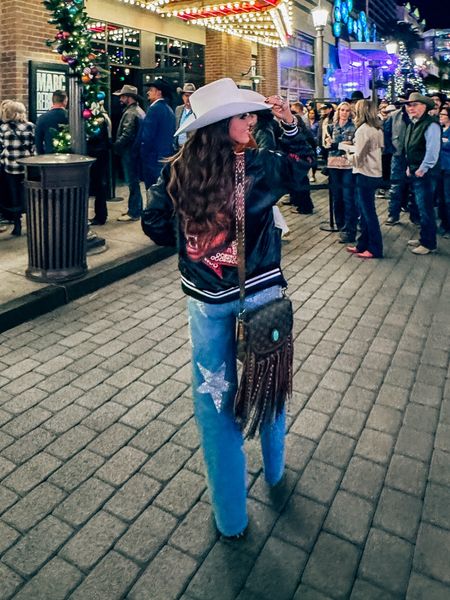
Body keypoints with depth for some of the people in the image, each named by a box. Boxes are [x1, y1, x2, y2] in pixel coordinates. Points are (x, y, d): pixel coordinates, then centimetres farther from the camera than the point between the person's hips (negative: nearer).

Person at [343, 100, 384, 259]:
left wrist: (349, 155, 4)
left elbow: (358, 157, -15)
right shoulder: (377, 129, 11)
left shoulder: (363, 129, -16)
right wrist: (351, 148, 9)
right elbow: (367, 150, 13)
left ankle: (375, 249, 5)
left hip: (365, 175, -9)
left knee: (368, 212, -2)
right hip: (373, 173, 9)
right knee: (365, 211, 15)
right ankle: (363, 245, 22)